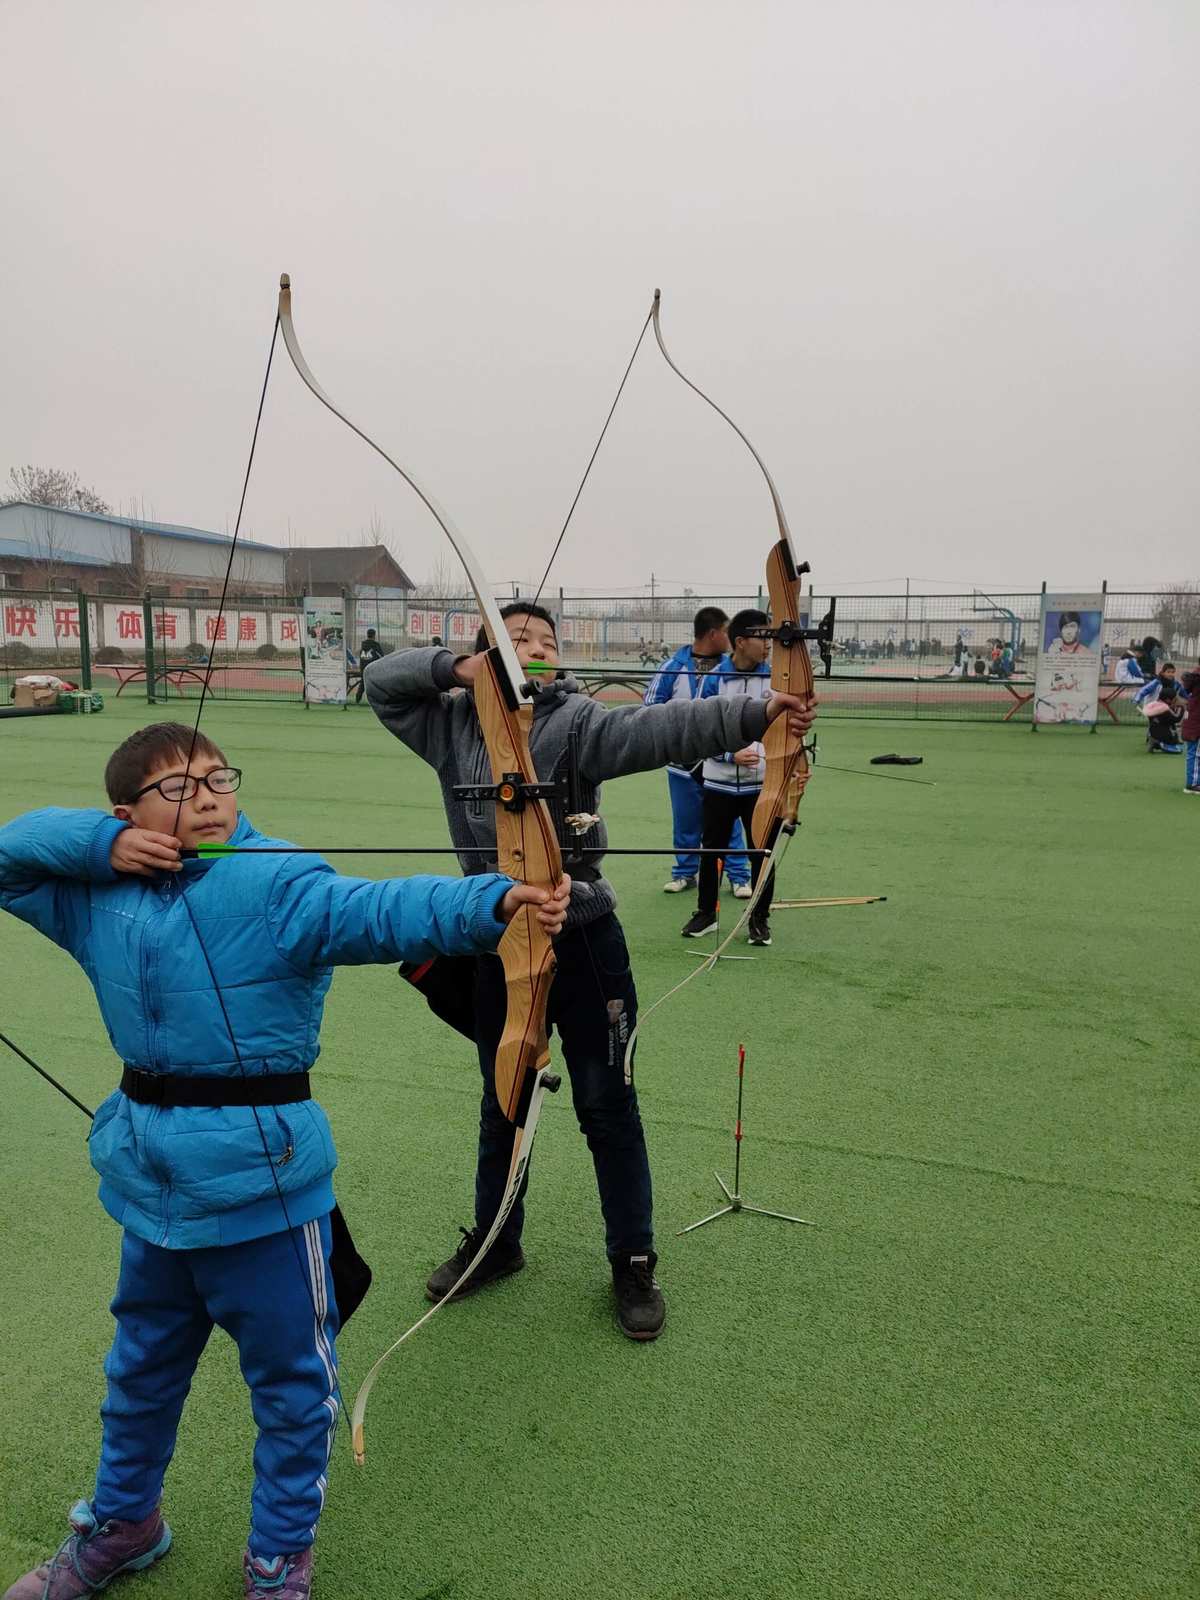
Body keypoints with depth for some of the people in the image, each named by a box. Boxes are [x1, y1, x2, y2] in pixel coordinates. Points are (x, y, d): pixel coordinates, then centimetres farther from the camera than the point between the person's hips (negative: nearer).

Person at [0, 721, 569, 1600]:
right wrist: (101, 842, -10)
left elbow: (380, 910, -34)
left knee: (290, 1379, 12)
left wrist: (496, 901, -52)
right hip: (149, 1177, 6)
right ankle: (121, 1523, 55)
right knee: (142, 1365, 28)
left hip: (260, 1178, -5)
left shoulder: (278, 884, -19)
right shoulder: (102, 895, 1)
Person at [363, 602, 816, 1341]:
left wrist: (755, 713, -44)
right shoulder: (452, 722, 0)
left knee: (608, 1105, 8)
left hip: (581, 941, -4)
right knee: (501, 1102, 21)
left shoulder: (575, 721, -13)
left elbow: (659, 728, -28)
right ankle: (495, 1241, 42)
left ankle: (634, 1261, 26)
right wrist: (453, 667, -9)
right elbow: (383, 679, 9)